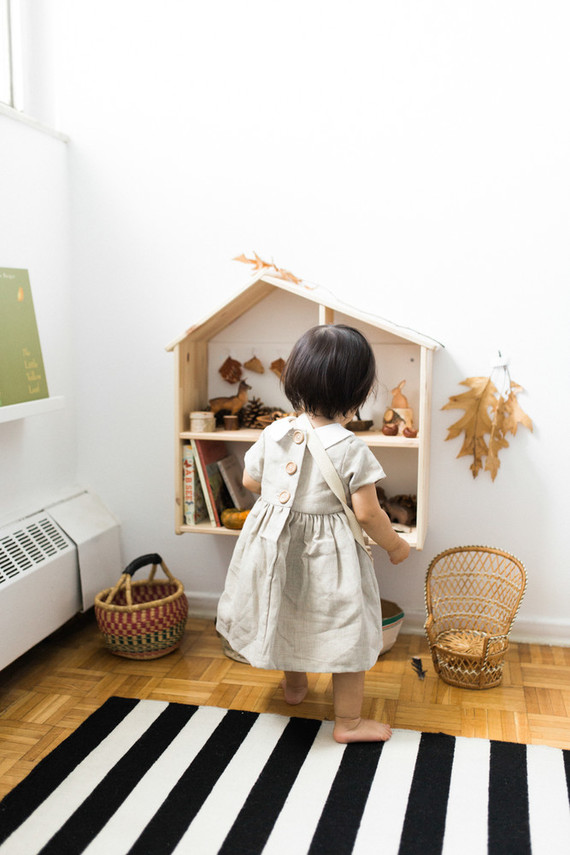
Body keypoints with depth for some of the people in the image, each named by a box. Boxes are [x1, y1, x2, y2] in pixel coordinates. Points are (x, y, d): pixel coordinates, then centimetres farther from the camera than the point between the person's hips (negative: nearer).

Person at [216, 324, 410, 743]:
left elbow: (250, 480, 6)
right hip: (327, 554, -5)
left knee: (290, 613, 28)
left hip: (277, 545, 6)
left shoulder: (273, 433, -9)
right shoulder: (350, 449, -23)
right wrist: (396, 546, -1)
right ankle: (348, 721, 25)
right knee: (346, 630, 12)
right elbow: (368, 513, -18)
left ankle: (294, 684, 52)